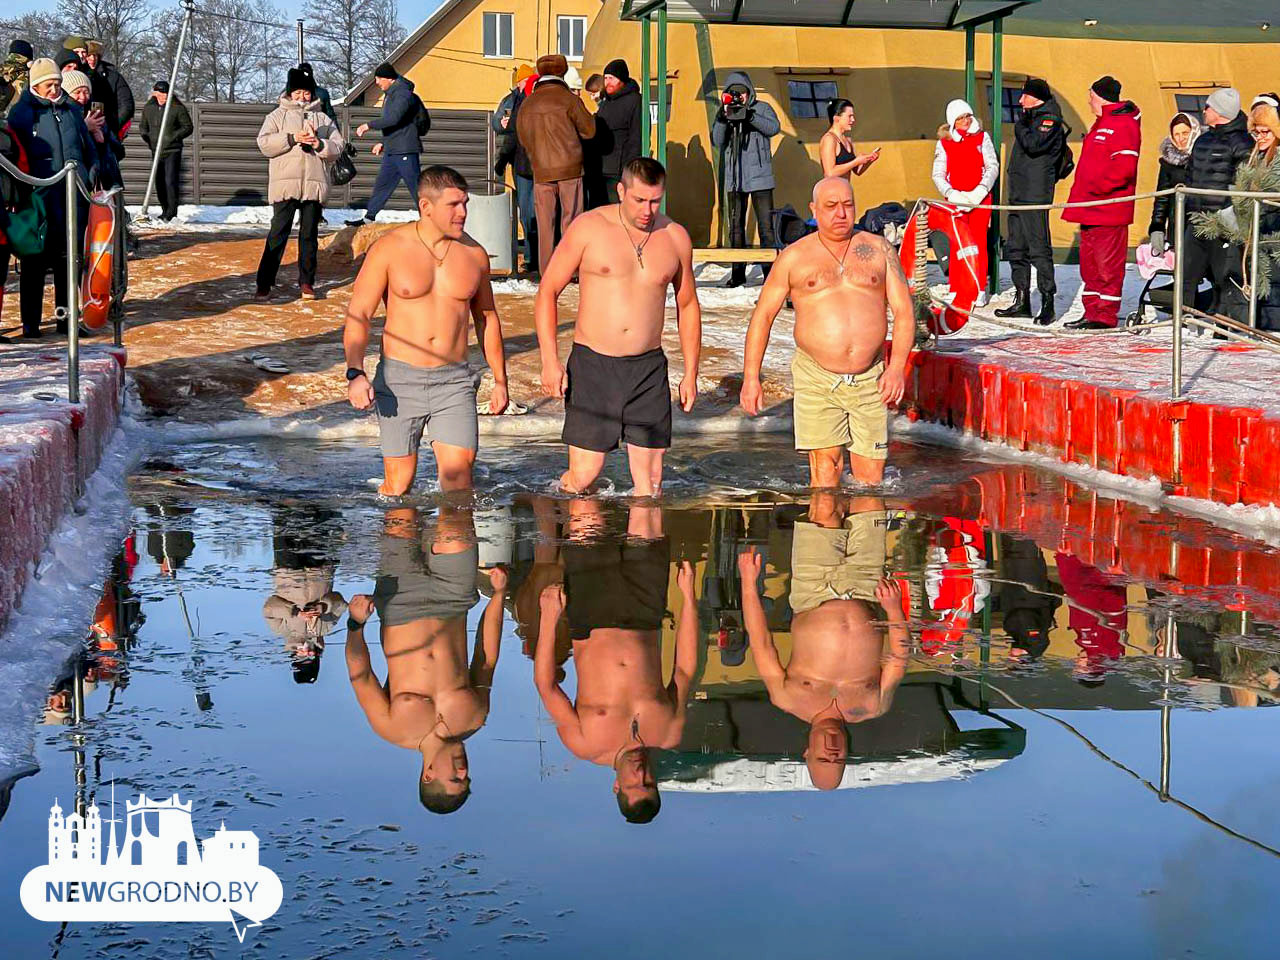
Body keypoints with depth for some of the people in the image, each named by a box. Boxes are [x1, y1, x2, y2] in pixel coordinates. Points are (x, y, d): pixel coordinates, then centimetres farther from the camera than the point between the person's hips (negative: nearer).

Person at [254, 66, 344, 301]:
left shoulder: (323, 119, 17)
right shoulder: (278, 116, 10)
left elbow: (338, 147, 9)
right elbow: (264, 143, -4)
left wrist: (320, 144, -11)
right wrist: (292, 138, -15)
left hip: (315, 185, 3)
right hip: (285, 184, -2)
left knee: (309, 234, 7)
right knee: (278, 233, -6)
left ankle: (306, 282, 14)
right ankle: (264, 283, -4)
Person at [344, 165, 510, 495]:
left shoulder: (474, 254, 6)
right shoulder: (389, 249, -4)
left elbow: (486, 318, 19)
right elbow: (358, 314, -6)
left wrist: (500, 380, 19)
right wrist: (355, 373, -20)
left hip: (454, 381, 2)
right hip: (399, 379, -2)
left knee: (458, 474, -13)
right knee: (398, 483, 3)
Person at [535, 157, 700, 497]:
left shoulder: (675, 237, 5)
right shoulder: (588, 228, -5)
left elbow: (687, 306, 17)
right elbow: (547, 291, -1)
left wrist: (691, 373, 14)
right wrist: (550, 361, -10)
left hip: (649, 368, 3)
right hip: (592, 365, -2)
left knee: (649, 482, -1)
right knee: (583, 475, -5)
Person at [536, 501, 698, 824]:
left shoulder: (585, 746, -24)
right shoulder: (668, 736, -19)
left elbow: (545, 684, -21)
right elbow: (686, 669, -10)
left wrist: (549, 619, -32)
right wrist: (688, 597, -15)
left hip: (591, 629, -1)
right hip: (642, 623, 1)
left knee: (584, 511, -2)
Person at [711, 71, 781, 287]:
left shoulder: (761, 108, 3)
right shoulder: (723, 114, 10)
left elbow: (774, 128, -15)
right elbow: (717, 142, 0)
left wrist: (749, 116, -25)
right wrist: (723, 119, -14)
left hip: (760, 176, -3)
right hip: (734, 178, 3)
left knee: (765, 225, -7)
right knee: (736, 226, 7)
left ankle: (769, 269, -5)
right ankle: (738, 271, 13)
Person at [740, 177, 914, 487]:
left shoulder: (879, 249, 8)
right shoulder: (794, 257, 5)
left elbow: (904, 311, 5)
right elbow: (763, 315, 7)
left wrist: (897, 366, -9)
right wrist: (751, 377, 1)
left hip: (870, 380, 1)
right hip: (816, 380, -1)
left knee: (871, 478, 1)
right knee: (825, 464, -12)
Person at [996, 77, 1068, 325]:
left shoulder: (1049, 119, -8)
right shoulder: (1033, 117, 21)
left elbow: (1033, 144, -23)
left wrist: (1020, 124, -8)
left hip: (1036, 196, -10)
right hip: (1019, 194, 10)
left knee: (1039, 248, -11)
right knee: (1016, 248, 11)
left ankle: (1048, 302, -10)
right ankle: (1022, 301, 17)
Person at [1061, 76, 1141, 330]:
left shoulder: (1123, 125, -12)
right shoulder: (1101, 124, 21)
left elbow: (1124, 167, -22)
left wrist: (1097, 187, -19)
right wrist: (1081, 194, 19)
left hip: (1109, 211, -10)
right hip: (1090, 208, 10)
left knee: (1108, 264, -5)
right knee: (1090, 264, 12)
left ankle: (1106, 315, -2)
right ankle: (1093, 313, 17)